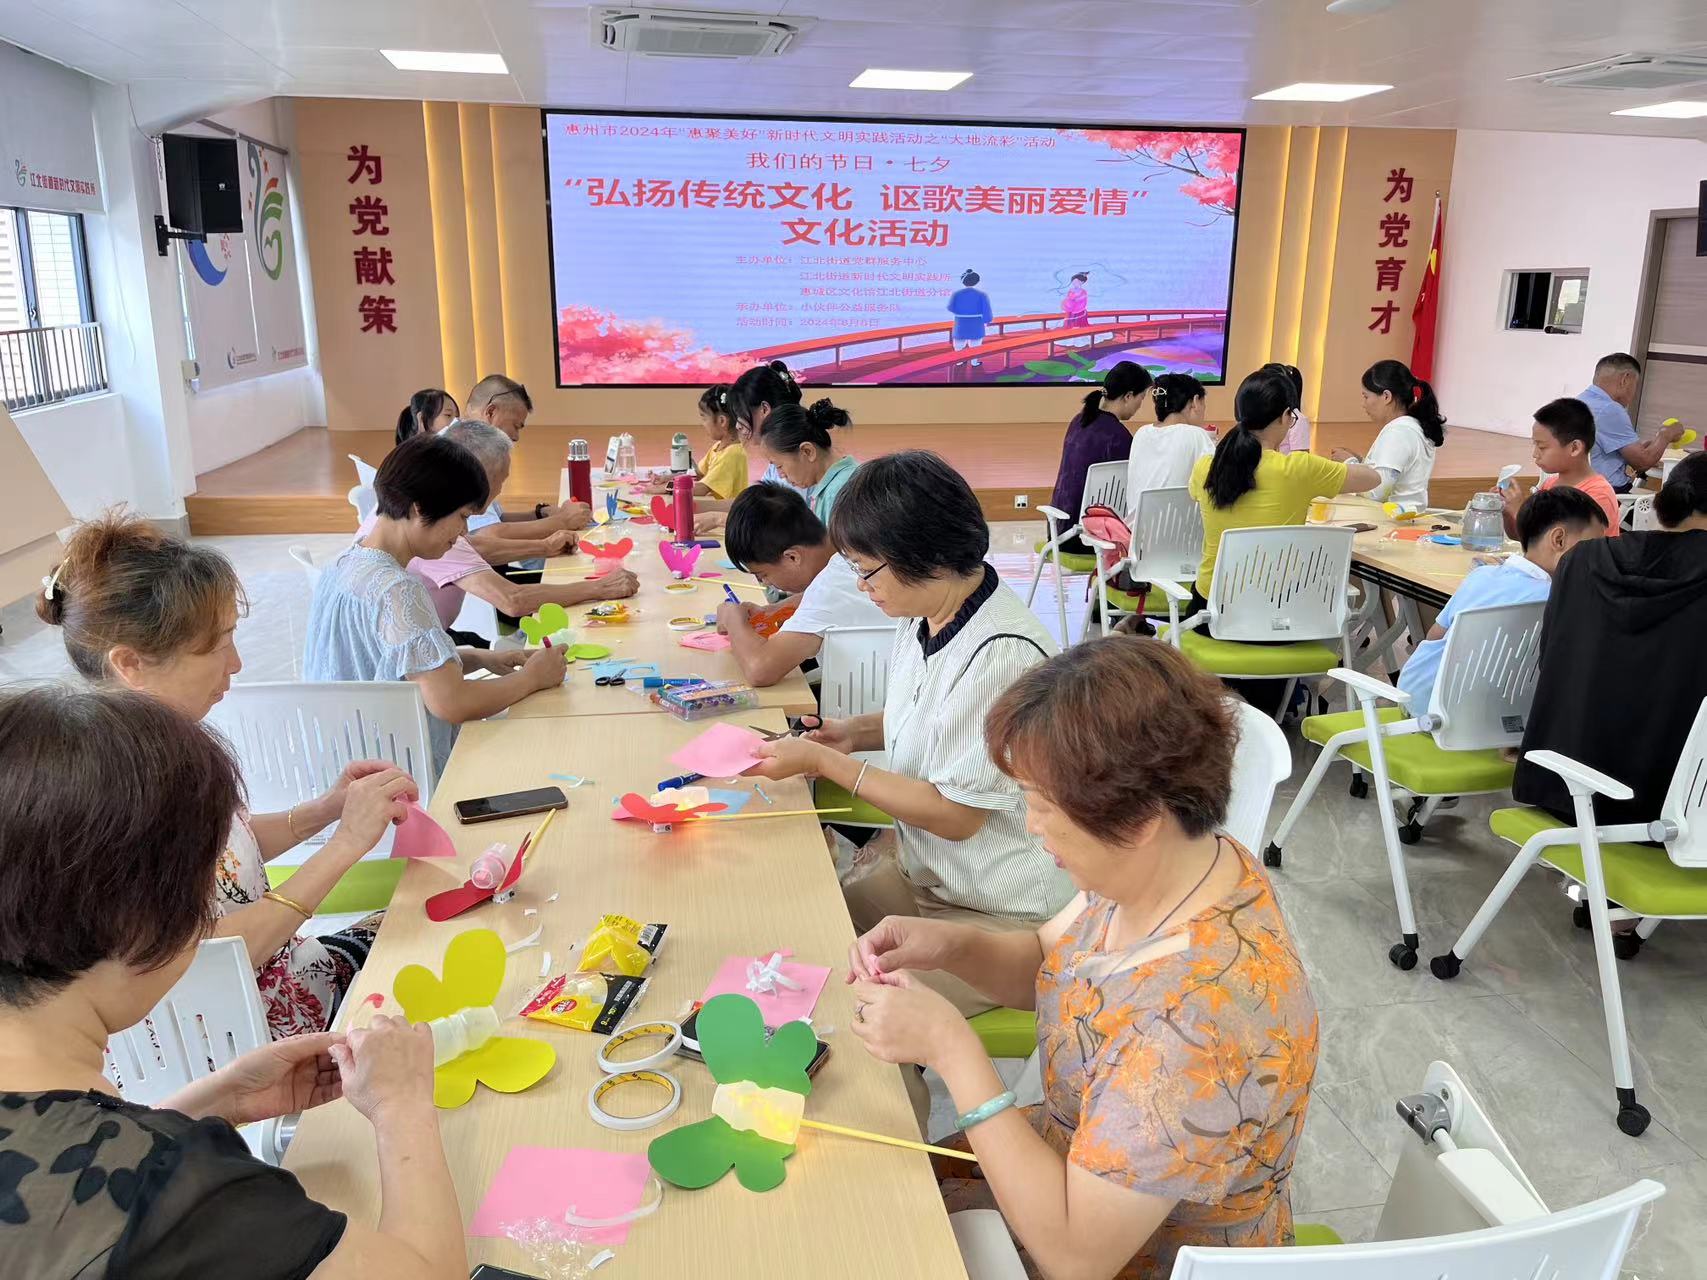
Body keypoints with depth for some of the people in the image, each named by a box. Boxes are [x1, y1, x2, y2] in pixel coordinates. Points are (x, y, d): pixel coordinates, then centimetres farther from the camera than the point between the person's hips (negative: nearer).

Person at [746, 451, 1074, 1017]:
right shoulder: (925, 614, -2)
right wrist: (855, 732, -1)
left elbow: (955, 814, -22)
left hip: (995, 915, -8)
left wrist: (823, 762, -17)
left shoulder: (1002, 653, -28)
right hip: (916, 870, 8)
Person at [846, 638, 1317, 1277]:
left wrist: (950, 1048, -30)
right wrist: (951, 946, -13)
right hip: (1077, 1161, 6)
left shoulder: (1203, 1018, -37)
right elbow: (1048, 963, 7)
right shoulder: (1146, 866, -13)